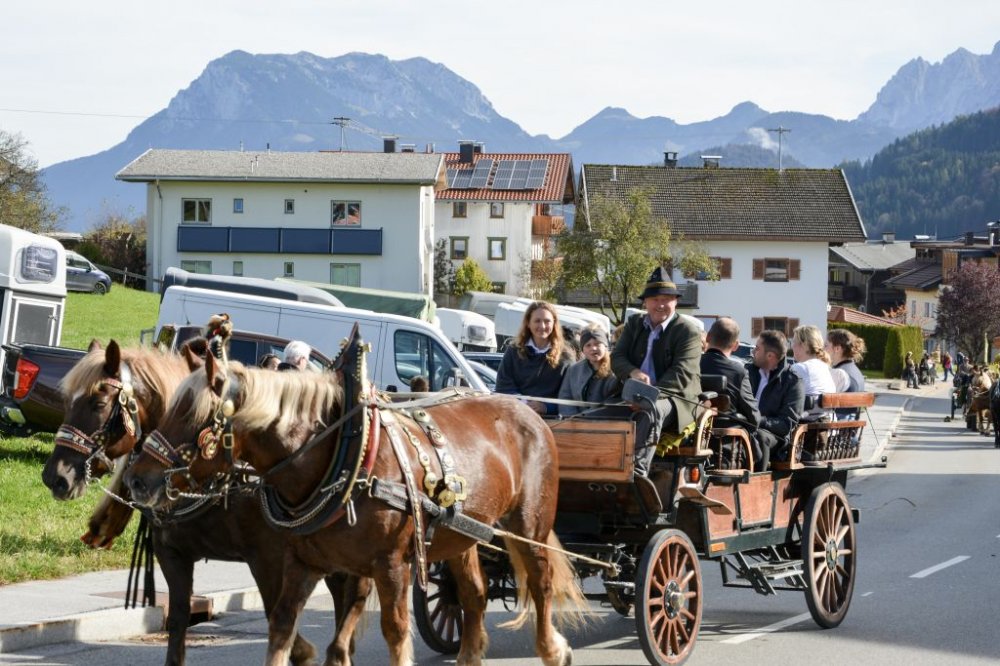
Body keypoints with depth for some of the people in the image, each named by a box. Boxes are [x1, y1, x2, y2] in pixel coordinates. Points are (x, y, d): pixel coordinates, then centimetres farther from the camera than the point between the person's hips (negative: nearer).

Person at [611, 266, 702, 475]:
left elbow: (682, 373, -13)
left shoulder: (689, 331, -2)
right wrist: (633, 372, -16)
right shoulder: (634, 324, 16)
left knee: (650, 410, -39)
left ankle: (638, 470, -50)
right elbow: (617, 358, 8)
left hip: (675, 398, -5)